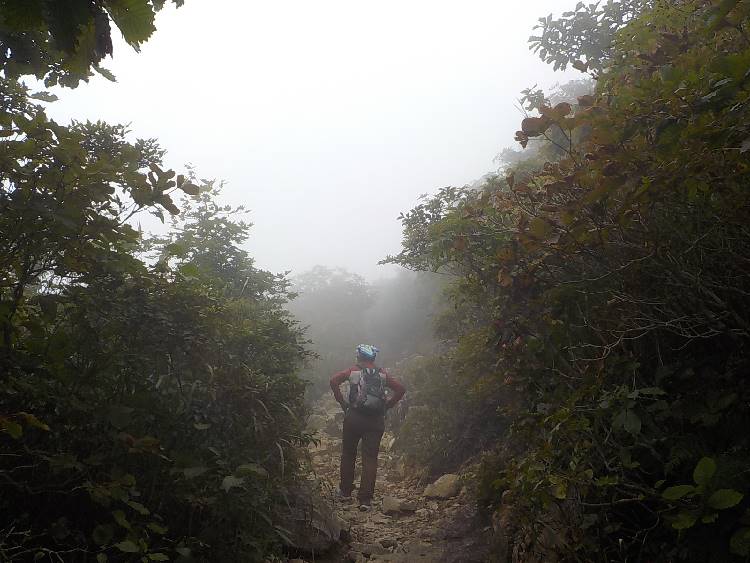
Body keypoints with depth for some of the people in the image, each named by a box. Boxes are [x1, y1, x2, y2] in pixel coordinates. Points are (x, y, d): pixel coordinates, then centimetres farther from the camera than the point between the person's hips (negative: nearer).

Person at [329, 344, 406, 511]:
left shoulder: (353, 370, 5)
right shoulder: (382, 373, 10)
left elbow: (334, 380, -9)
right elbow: (401, 389, 3)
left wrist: (342, 401, -1)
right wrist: (387, 405, 8)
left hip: (354, 417, -1)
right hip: (376, 421, 1)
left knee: (348, 454, 16)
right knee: (370, 458, 4)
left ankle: (345, 492, 25)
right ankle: (365, 499, 0)